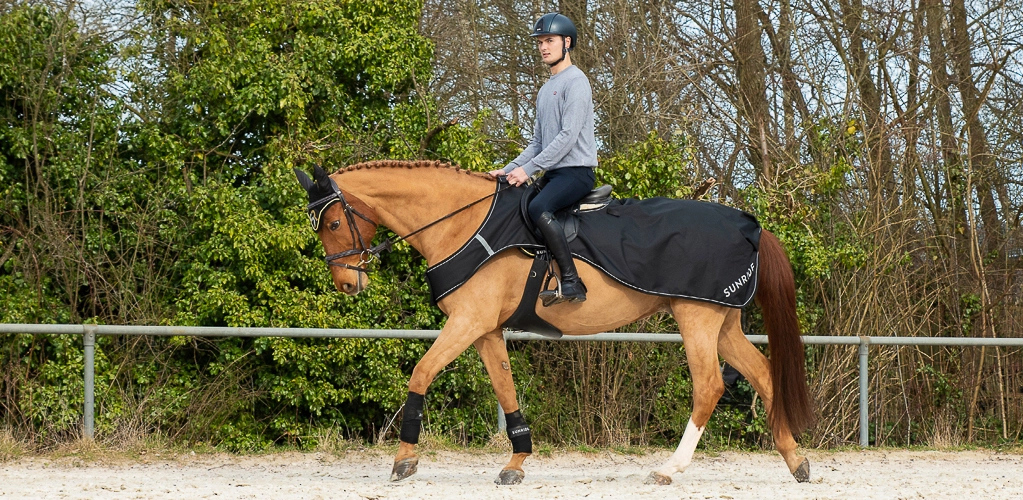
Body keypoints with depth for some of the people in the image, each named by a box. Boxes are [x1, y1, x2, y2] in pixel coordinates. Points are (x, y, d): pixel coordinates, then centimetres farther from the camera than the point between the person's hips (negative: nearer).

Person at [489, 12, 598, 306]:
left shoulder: (575, 82, -8)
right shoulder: (546, 90, 22)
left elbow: (569, 136, -17)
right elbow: (538, 143, 25)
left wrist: (528, 169, -19)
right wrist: (508, 171, 11)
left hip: (576, 170, -11)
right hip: (553, 173, 11)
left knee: (538, 209, -34)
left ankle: (571, 283, -37)